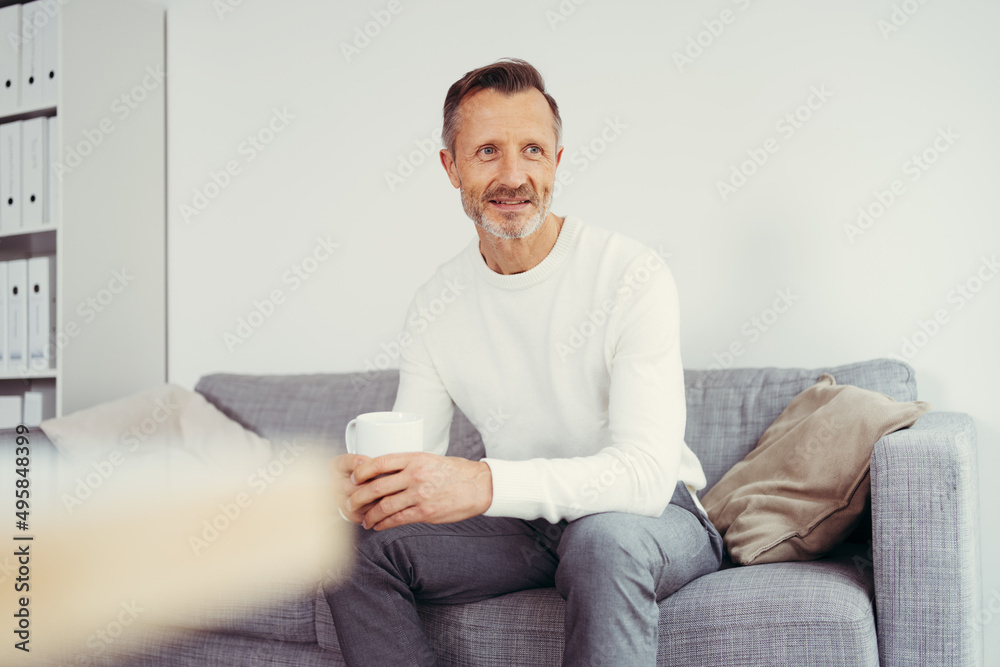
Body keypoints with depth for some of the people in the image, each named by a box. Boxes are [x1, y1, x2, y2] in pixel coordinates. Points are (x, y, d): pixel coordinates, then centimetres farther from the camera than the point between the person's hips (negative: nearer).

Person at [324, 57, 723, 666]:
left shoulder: (634, 276, -19)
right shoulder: (435, 307, -1)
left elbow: (647, 473, -29)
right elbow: (413, 461, -2)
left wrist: (485, 484, -44)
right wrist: (364, 486, -28)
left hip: (654, 514, -4)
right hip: (525, 523, 5)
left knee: (604, 538, -38)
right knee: (353, 545, -14)